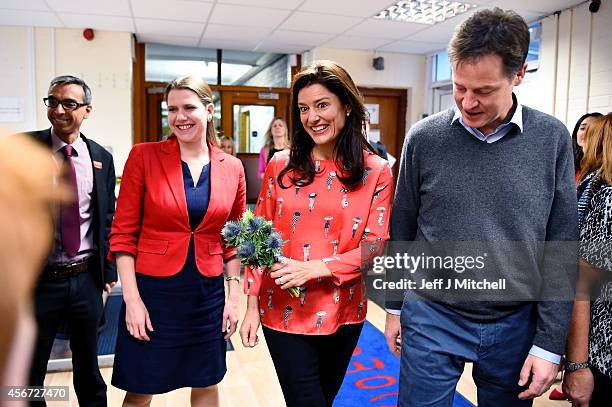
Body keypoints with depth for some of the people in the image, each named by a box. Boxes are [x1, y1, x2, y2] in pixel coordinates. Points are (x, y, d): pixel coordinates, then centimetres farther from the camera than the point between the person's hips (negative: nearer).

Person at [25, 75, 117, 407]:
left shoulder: (101, 158, 2)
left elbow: (108, 218, 7)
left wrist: (108, 270, 6)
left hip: (86, 279, 2)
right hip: (37, 278, -2)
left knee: (88, 367, 20)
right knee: (28, 370, 16)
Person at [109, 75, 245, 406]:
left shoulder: (232, 168, 1)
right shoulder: (144, 156, -6)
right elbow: (123, 233, -6)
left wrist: (233, 297, 3)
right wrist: (131, 299, -11)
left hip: (208, 293, 2)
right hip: (153, 291, -2)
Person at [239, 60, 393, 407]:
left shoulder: (376, 172, -5)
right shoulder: (281, 166, -2)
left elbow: (377, 246, -9)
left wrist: (316, 268, -22)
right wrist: (252, 305, -1)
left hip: (343, 313, 1)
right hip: (285, 311, -1)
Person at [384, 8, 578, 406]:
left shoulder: (552, 139, -6)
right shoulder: (424, 138, -7)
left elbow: (561, 246, -3)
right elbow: (402, 229, 3)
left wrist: (550, 342, -4)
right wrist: (394, 306, 7)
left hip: (515, 324, 1)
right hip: (432, 317, 0)